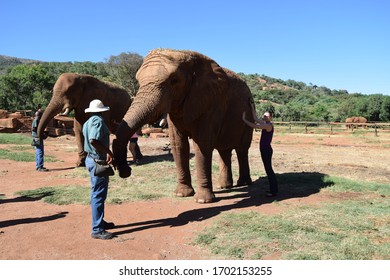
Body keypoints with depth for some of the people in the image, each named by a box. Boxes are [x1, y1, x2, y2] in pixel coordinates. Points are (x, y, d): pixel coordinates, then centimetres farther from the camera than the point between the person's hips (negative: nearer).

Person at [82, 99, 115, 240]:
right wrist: (108, 152, -23)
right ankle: (97, 230, 1)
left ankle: (100, 221, 31)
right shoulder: (98, 121, -16)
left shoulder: (88, 122, 14)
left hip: (91, 159, 10)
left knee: (97, 194, 19)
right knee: (98, 195, -5)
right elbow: (93, 140, -31)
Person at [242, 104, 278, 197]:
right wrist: (252, 107, 23)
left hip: (267, 150, -10)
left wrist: (244, 119, -17)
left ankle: (273, 191, -2)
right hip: (264, 149, 10)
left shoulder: (269, 125, -15)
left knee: (268, 170, -6)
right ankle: (274, 189, 23)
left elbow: (254, 126, -22)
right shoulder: (265, 124, 11)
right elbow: (256, 118, 22)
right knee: (269, 169, 14)